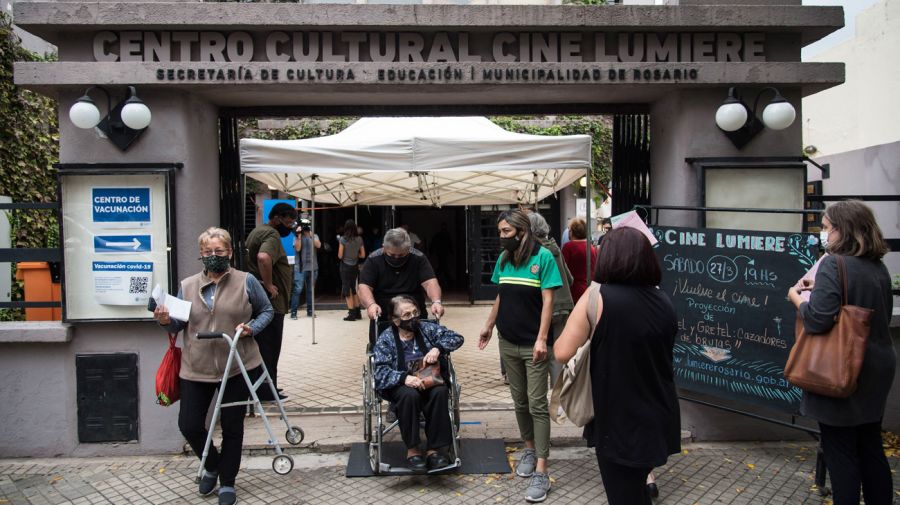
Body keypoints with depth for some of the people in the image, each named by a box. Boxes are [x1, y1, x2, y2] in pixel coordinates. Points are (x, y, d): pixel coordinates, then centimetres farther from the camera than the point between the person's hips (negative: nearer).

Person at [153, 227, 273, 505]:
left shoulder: (246, 282, -3)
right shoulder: (187, 285, 6)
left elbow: (266, 311, 5)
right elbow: (181, 324, 12)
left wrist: (252, 327, -13)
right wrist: (167, 321, -9)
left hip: (238, 367, -2)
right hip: (196, 368, 3)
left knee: (232, 426, 9)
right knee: (189, 425, 4)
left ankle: (227, 482, 28)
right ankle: (212, 465, 35)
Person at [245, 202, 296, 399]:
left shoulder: (257, 231, 17)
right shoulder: (271, 234, -16)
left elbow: (252, 256, 32)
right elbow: (263, 257, -36)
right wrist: (269, 285, -25)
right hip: (271, 302, -10)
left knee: (262, 345, 16)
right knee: (269, 347, -2)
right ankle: (267, 390, 5)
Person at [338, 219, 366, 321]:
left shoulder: (343, 239, -12)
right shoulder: (359, 239, -1)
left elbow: (340, 256, -10)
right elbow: (363, 255, 4)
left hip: (345, 267, -4)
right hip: (355, 266, 4)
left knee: (347, 290, 4)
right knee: (354, 289, 17)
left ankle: (352, 314, 4)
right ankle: (357, 312, 20)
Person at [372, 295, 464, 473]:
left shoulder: (427, 328, 4)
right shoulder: (386, 339, -4)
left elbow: (456, 337, 3)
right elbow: (380, 372, -15)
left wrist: (438, 348, -16)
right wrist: (404, 378, -32)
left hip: (429, 381, 2)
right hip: (400, 386, -2)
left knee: (440, 392, -31)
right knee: (410, 395, -36)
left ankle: (434, 448, -24)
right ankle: (412, 450, -22)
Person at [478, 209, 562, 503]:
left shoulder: (543, 256, -11)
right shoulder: (503, 258, 6)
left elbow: (547, 300, -13)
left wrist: (542, 339, -18)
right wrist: (489, 326, 17)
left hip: (533, 344, -5)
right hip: (508, 342, 6)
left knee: (537, 404, -3)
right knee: (519, 401, 15)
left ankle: (541, 472, 0)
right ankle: (529, 449, 33)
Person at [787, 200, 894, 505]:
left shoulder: (834, 265, -19)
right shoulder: (878, 267, 6)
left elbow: (817, 319, -27)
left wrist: (796, 297, -7)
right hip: (876, 371, 8)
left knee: (841, 453, 4)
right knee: (871, 449, 19)